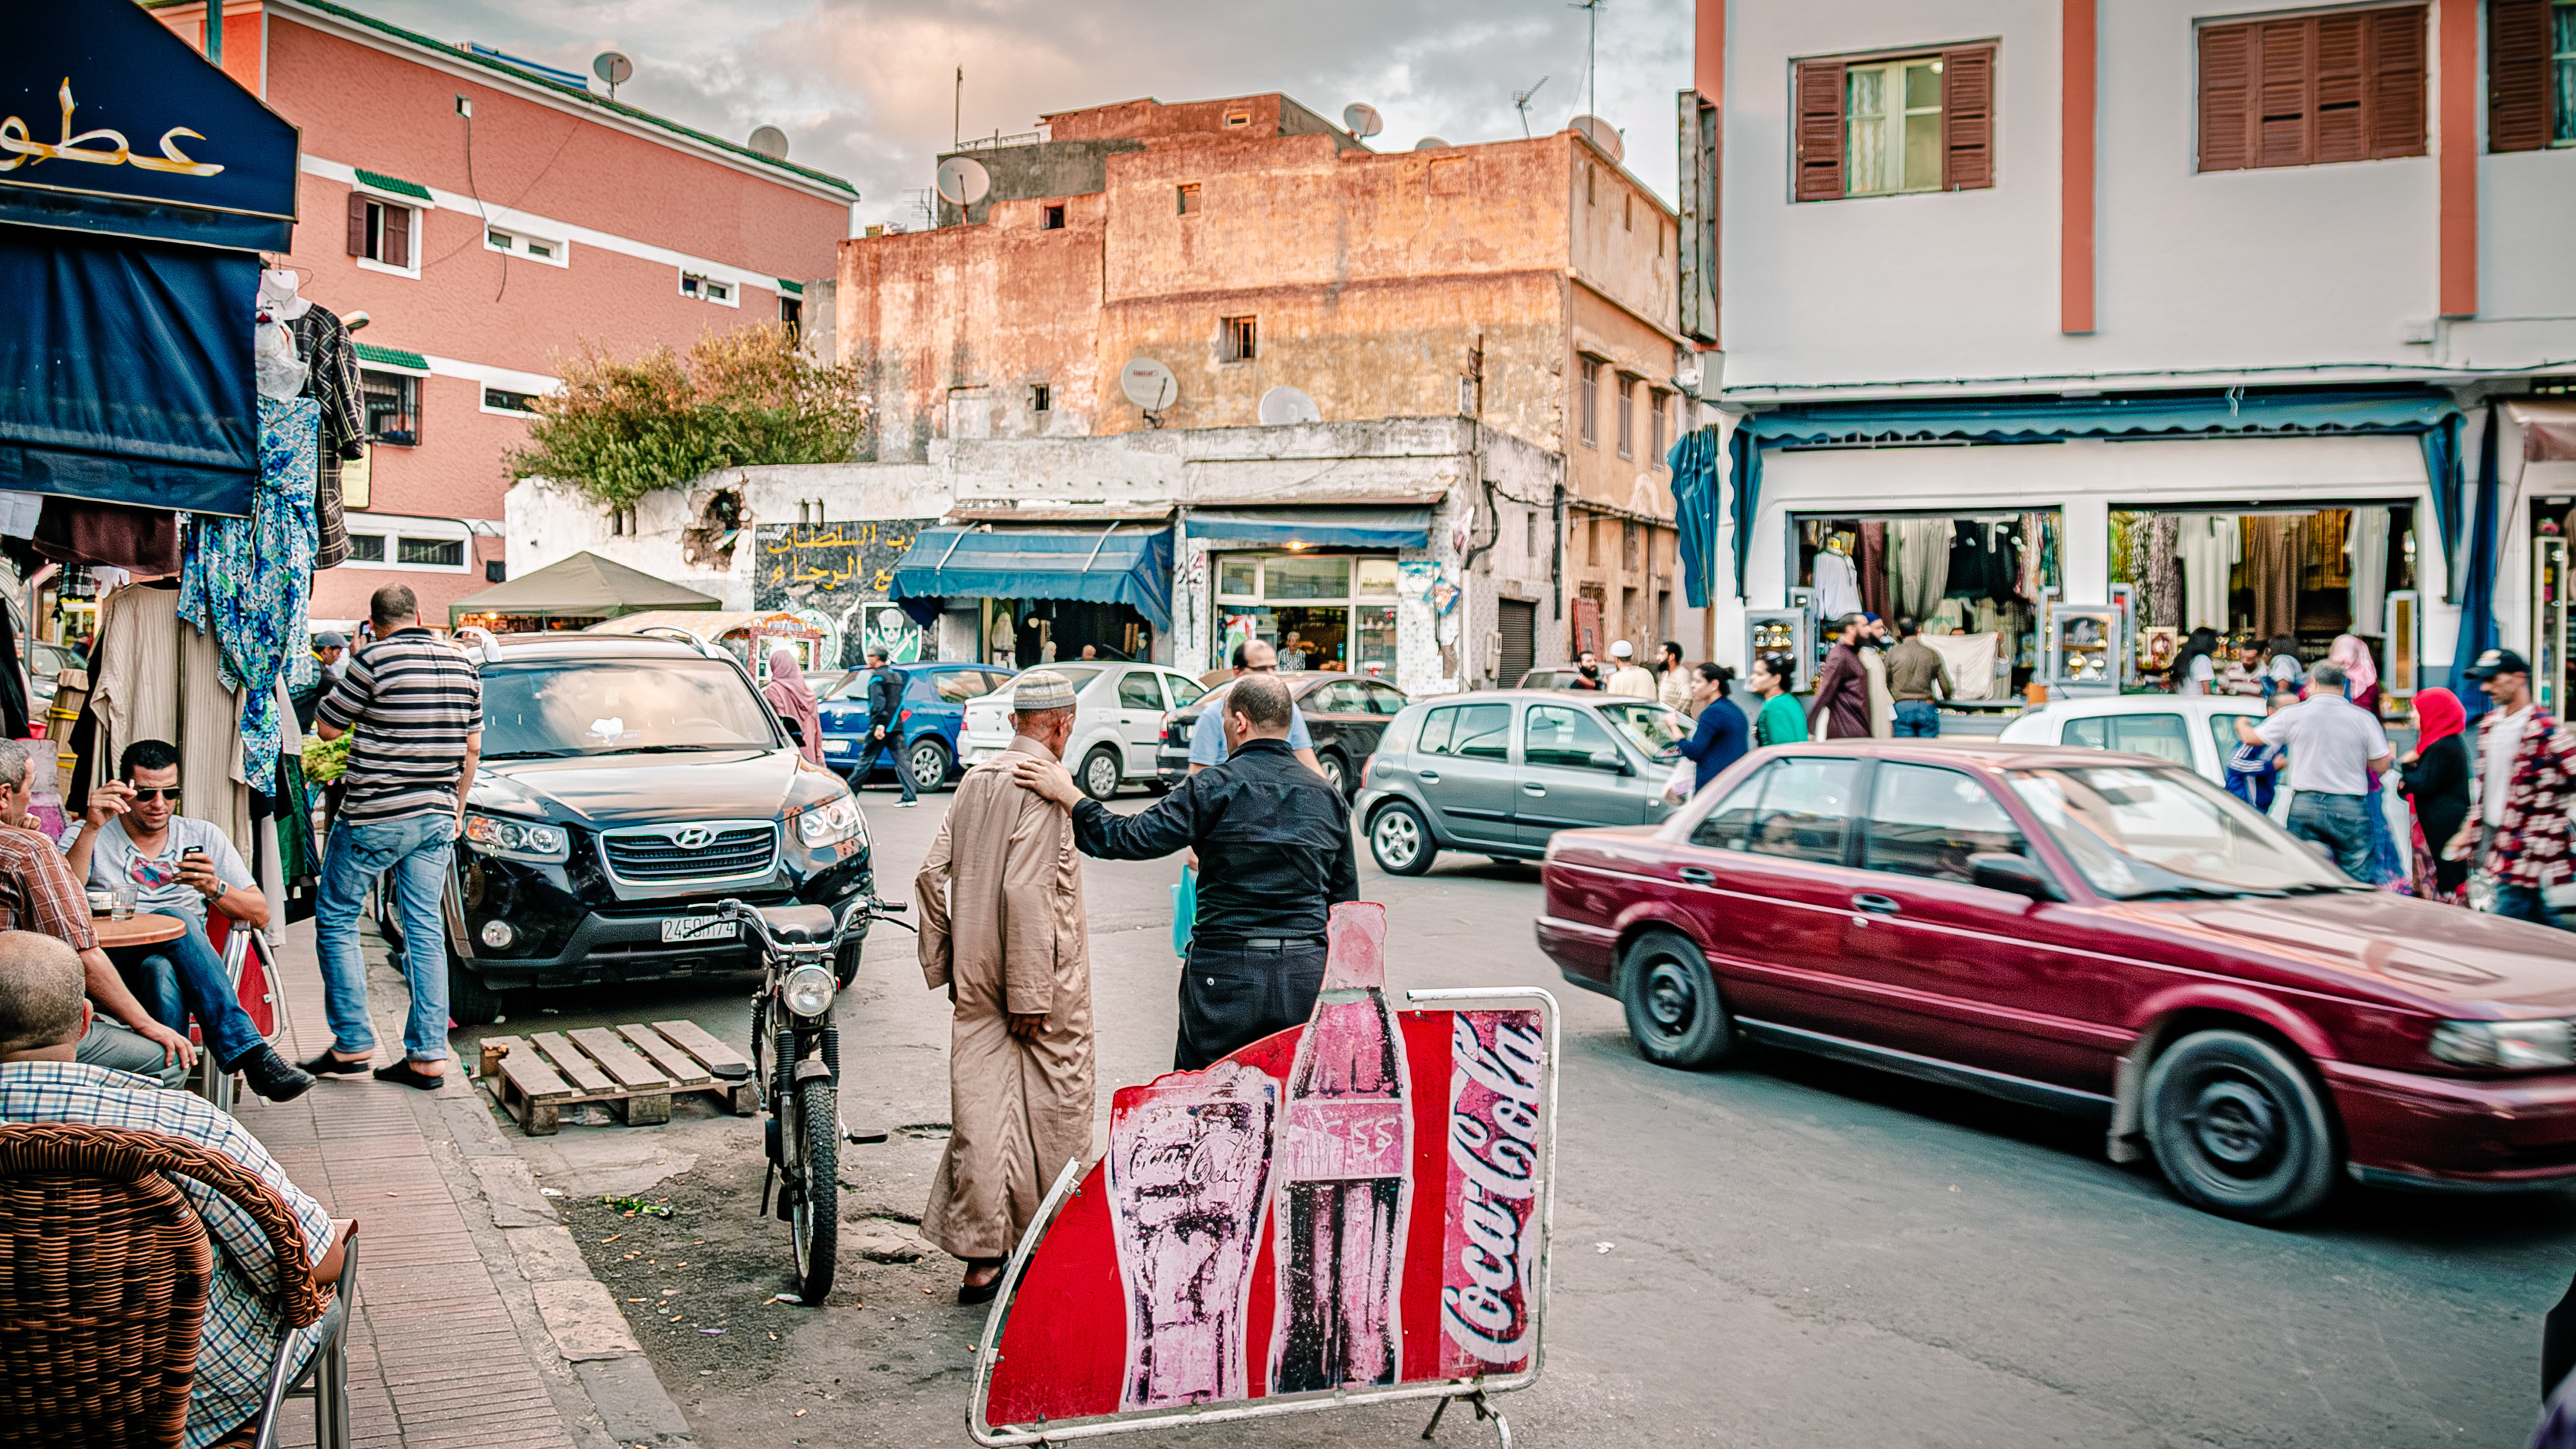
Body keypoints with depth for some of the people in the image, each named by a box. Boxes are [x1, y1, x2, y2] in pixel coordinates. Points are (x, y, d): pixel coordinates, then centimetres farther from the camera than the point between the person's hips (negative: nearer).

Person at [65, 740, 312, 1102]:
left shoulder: (204, 836, 17)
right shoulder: (89, 836, 12)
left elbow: (260, 916, 10)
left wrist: (214, 888, -10)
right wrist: (92, 827, -15)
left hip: (185, 967, 2)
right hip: (112, 970, -2)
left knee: (161, 970, -35)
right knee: (175, 919, -33)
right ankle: (251, 1054, -41)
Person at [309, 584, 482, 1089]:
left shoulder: (375, 661, -12)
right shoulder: (463, 665, 6)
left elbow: (327, 727, -3)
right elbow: (472, 747, 13)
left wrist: (346, 689, 12)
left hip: (375, 816, -5)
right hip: (438, 818, 6)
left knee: (336, 919, 9)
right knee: (426, 930, 7)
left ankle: (352, 1044, 9)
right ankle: (428, 1055, 5)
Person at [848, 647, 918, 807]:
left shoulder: (877, 676, -8)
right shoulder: (896, 675, 17)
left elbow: (878, 703, -18)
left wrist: (879, 726, -23)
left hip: (882, 727, -7)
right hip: (897, 726, 7)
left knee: (867, 760, 2)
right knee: (902, 761, 0)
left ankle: (849, 792, 13)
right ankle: (909, 797, -8)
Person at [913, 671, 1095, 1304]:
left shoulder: (974, 781, 8)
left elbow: (931, 875, 8)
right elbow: (1026, 891, -22)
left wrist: (943, 963, 14)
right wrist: (1031, 996, -19)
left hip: (977, 979, 6)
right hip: (1044, 982, -6)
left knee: (981, 1111, 6)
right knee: (1053, 1110, 8)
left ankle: (982, 1259, 10)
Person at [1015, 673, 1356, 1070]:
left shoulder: (1216, 787, -10)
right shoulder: (1329, 797, 7)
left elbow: (1134, 837, -14)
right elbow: (1345, 901, 11)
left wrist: (1069, 796, -4)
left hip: (1228, 976, -4)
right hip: (1309, 977, 4)